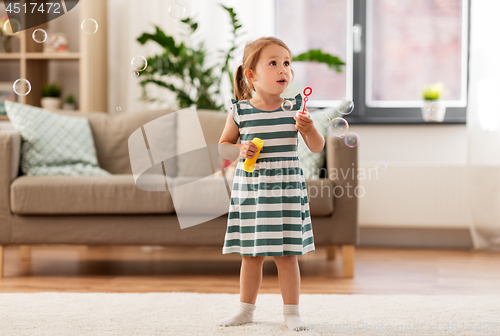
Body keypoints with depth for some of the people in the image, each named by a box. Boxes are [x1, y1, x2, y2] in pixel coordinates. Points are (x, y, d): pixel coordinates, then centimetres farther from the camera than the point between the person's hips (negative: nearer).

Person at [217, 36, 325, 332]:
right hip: (249, 188, 1)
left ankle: (292, 312, 12)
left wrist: (308, 128, -17)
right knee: (251, 254, 9)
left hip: (286, 188, 0)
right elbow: (223, 144, 9)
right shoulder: (239, 111, -2)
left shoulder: (295, 108, -1)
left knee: (286, 253, 1)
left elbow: (318, 147, 2)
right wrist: (240, 149, -11)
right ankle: (246, 309, 22)